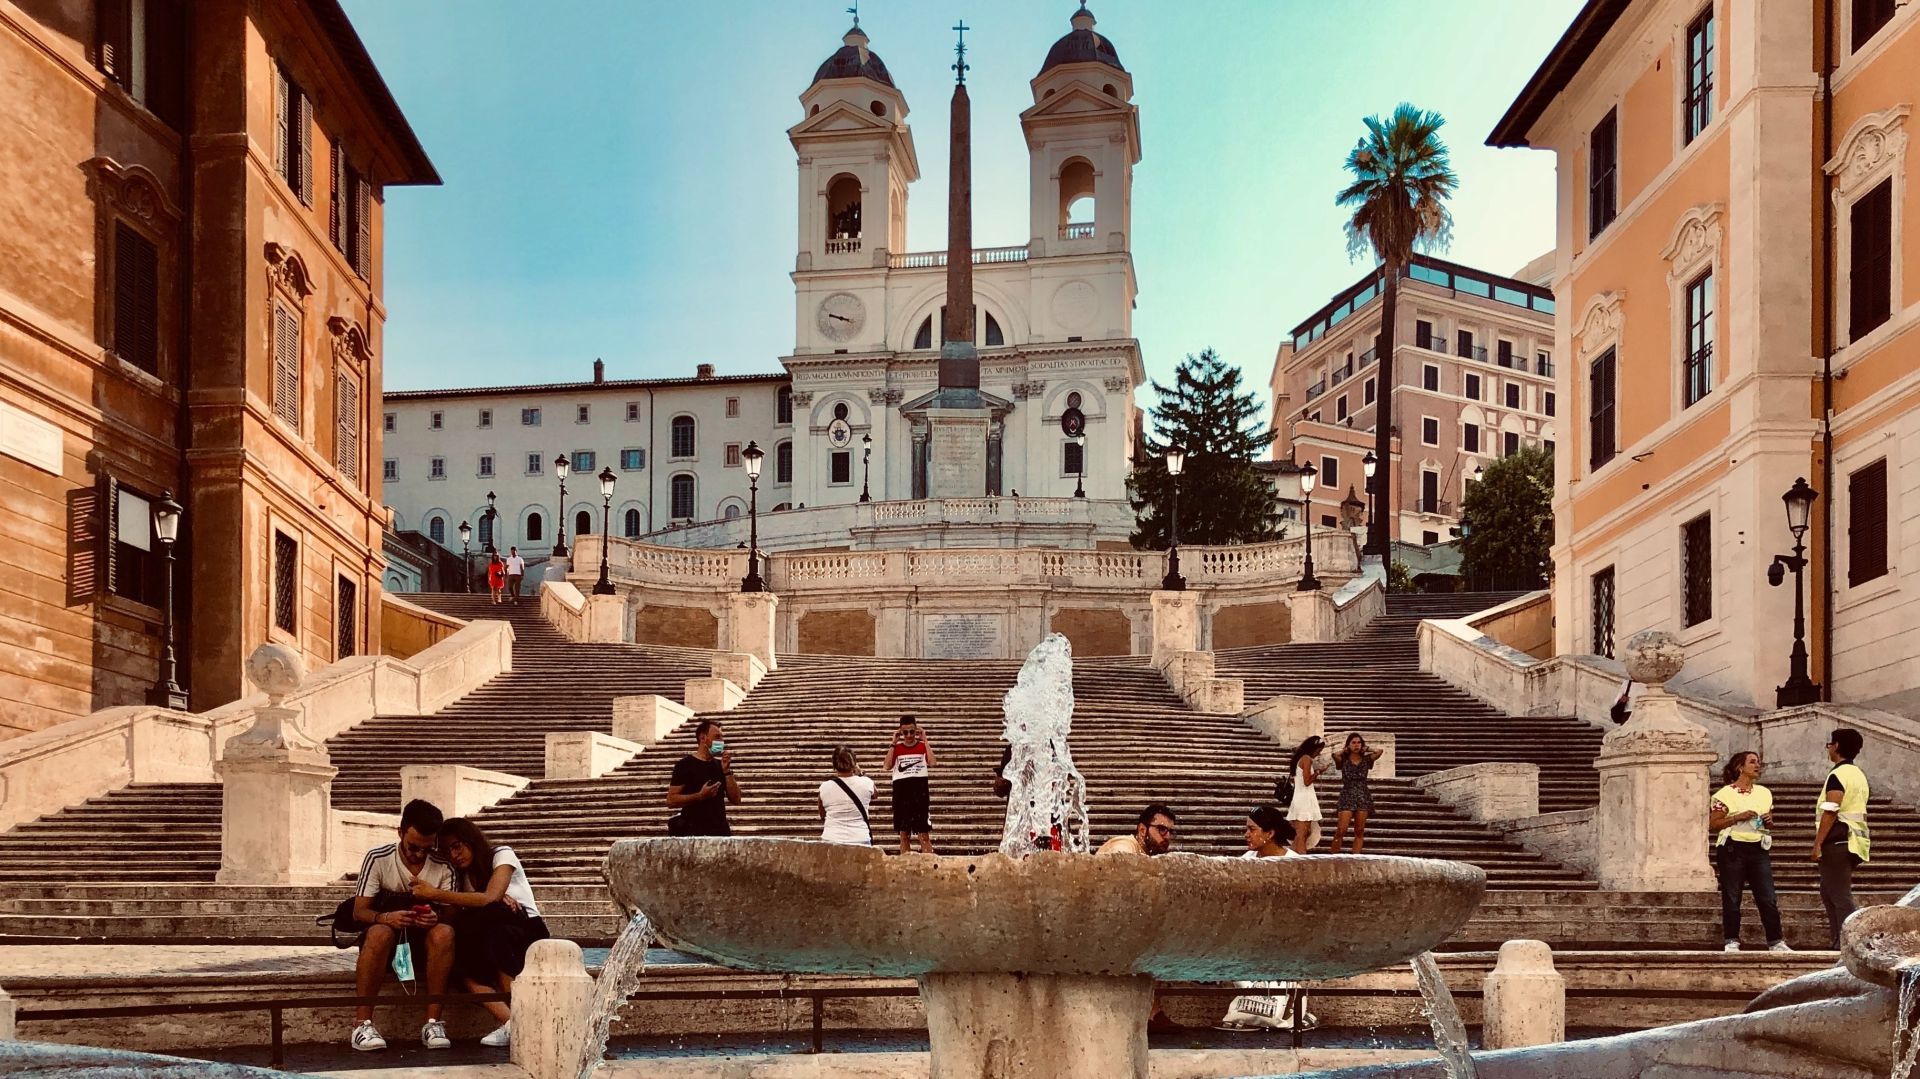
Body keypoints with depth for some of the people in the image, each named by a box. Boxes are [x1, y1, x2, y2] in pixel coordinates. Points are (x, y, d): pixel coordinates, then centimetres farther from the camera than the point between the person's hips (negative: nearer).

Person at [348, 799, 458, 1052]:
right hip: (386, 940, -1)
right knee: (380, 933, -38)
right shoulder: (377, 859, -7)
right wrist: (386, 917, -32)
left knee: (444, 932, -33)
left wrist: (436, 917, -28)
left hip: (423, 941, 2)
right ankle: (362, 1024, -34)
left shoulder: (443, 868, -3)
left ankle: (433, 1022, -30)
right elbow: (359, 912, -9)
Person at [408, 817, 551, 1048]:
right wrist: (498, 900, -23)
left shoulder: (502, 855, -5)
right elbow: (456, 914, -5)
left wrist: (436, 894, -27)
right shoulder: (461, 874, 14)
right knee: (459, 959, -28)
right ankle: (511, 1021, -41)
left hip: (528, 931, -5)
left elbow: (489, 899, -23)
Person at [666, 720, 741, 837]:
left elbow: (735, 800, 8)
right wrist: (700, 796, -19)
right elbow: (671, 801, -8)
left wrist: (727, 771, -2)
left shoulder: (719, 765, 13)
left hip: (720, 830, 5)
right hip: (694, 831, -5)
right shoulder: (685, 765, -2)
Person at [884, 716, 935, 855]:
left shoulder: (923, 746, 5)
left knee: (924, 834, -5)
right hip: (901, 792, 2)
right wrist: (893, 743, -5)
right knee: (904, 834, 6)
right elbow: (887, 767, -7)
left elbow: (931, 763, -14)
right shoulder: (897, 748, 8)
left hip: (920, 792, -2)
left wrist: (925, 740, -10)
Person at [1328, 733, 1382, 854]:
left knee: (1359, 831, 2)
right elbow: (1335, 755, -19)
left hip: (1363, 796, 2)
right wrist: (1344, 750, 0)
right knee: (1341, 830, -11)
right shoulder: (1343, 760, 3)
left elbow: (1379, 751, -9)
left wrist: (1366, 749, 6)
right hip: (1347, 795, -2)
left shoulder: (1366, 760, 7)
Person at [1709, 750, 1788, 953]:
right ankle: (1732, 941, 7)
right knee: (1731, 899, 0)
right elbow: (1712, 825, -7)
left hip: (1758, 849, 5)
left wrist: (1769, 821, 1)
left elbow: (1769, 826, 25)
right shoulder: (1725, 794, -2)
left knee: (1768, 899, 1)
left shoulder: (1764, 793, 15)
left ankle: (1776, 941, 6)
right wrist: (1739, 817, -15)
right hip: (1732, 850, -4)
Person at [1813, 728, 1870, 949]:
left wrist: (1818, 843, -18)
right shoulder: (1859, 775, 17)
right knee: (1828, 892, 17)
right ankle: (1840, 941, 17)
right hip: (1853, 842, 10)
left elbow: (1830, 812, -20)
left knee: (1840, 895, -8)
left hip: (1837, 841, -10)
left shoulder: (1838, 775, -12)